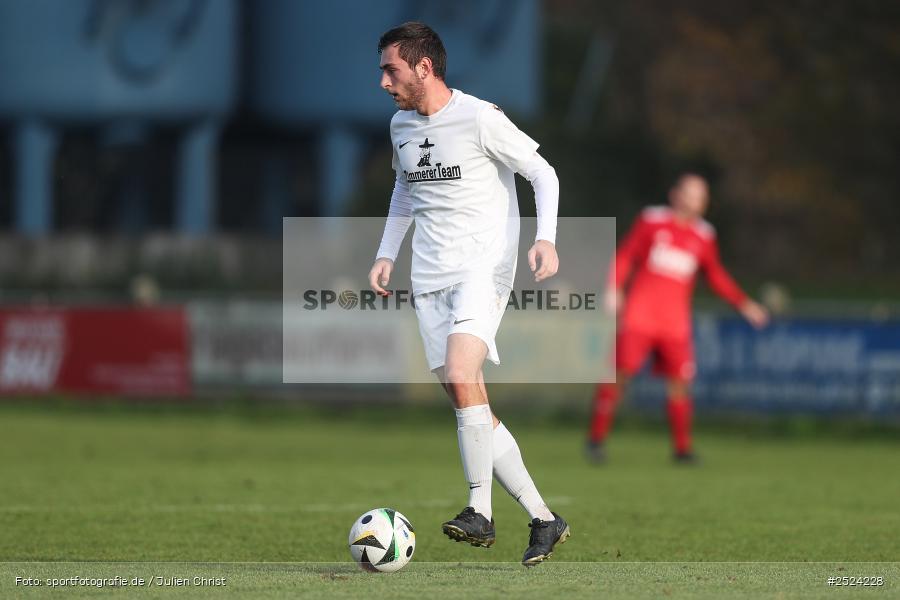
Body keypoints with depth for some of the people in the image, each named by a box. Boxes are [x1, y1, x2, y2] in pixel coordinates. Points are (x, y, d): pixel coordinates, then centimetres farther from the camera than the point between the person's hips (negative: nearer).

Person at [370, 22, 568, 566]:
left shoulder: (479, 117, -9)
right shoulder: (402, 125, 12)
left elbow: (543, 174, -5)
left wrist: (547, 238, -19)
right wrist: (388, 253, 20)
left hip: (484, 267, -7)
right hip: (430, 278, 7)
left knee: (461, 376, -27)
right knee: (470, 406, 1)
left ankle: (481, 513, -19)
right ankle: (544, 520, 6)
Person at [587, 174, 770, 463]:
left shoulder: (704, 236, 10)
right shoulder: (652, 220, 2)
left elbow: (717, 277, 19)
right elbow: (625, 255, 5)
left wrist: (744, 304, 11)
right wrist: (614, 289, -7)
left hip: (675, 320, 3)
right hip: (639, 314, -3)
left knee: (679, 382, -4)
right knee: (620, 371, -11)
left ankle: (682, 448, 5)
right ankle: (597, 437, -2)